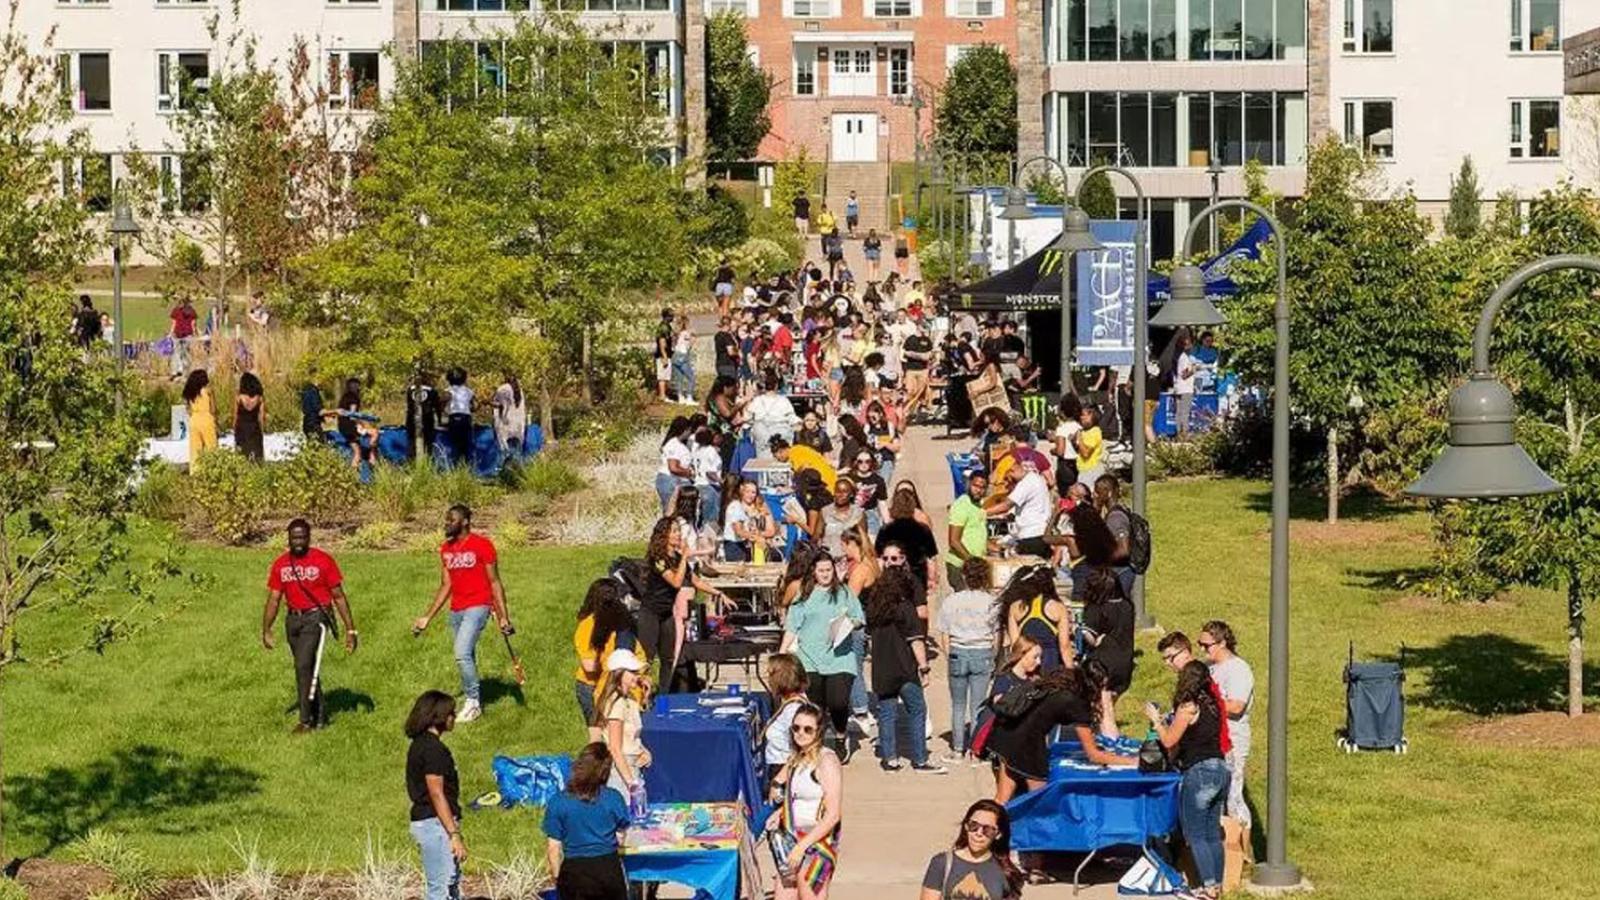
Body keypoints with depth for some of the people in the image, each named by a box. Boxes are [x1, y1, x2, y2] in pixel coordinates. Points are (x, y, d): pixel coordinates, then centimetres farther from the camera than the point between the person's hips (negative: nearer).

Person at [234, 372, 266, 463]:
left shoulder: (239, 398, -8)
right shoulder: (260, 398, -4)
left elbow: (235, 416, -1)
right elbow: (262, 417, -1)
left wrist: (234, 431, 9)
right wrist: (262, 430, 9)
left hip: (241, 428, -1)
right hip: (255, 428, 1)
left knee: (242, 456, 3)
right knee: (256, 455, 6)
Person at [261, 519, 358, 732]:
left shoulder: (323, 561, -6)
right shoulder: (280, 565, 6)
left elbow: (338, 596, -2)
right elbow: (274, 599, 9)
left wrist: (350, 629, -4)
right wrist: (266, 630, 2)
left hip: (315, 618, -5)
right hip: (293, 620, 5)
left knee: (304, 666, -16)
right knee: (307, 669, 12)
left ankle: (306, 720, -10)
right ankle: (320, 717, 23)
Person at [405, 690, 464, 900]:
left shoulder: (420, 744, 14)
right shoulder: (432, 748, -16)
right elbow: (437, 794, -20)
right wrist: (454, 834, -20)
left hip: (423, 820, 10)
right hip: (436, 823, -10)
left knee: (452, 883, 16)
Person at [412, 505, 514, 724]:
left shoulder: (482, 545, -7)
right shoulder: (446, 549, 11)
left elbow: (494, 582, -4)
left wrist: (503, 616, -8)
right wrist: (427, 617, 15)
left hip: (477, 607, -7)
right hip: (456, 610, 7)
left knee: (462, 654, -17)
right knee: (466, 658, 10)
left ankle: (473, 701, -4)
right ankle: (473, 700, 18)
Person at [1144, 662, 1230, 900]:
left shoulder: (1188, 708, -12)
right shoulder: (1212, 706, 10)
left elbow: (1169, 741, -6)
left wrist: (1156, 720, 8)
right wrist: (1166, 721, 24)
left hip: (1199, 773, -8)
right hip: (1220, 769, 8)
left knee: (1195, 835, -1)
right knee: (1212, 833, 14)